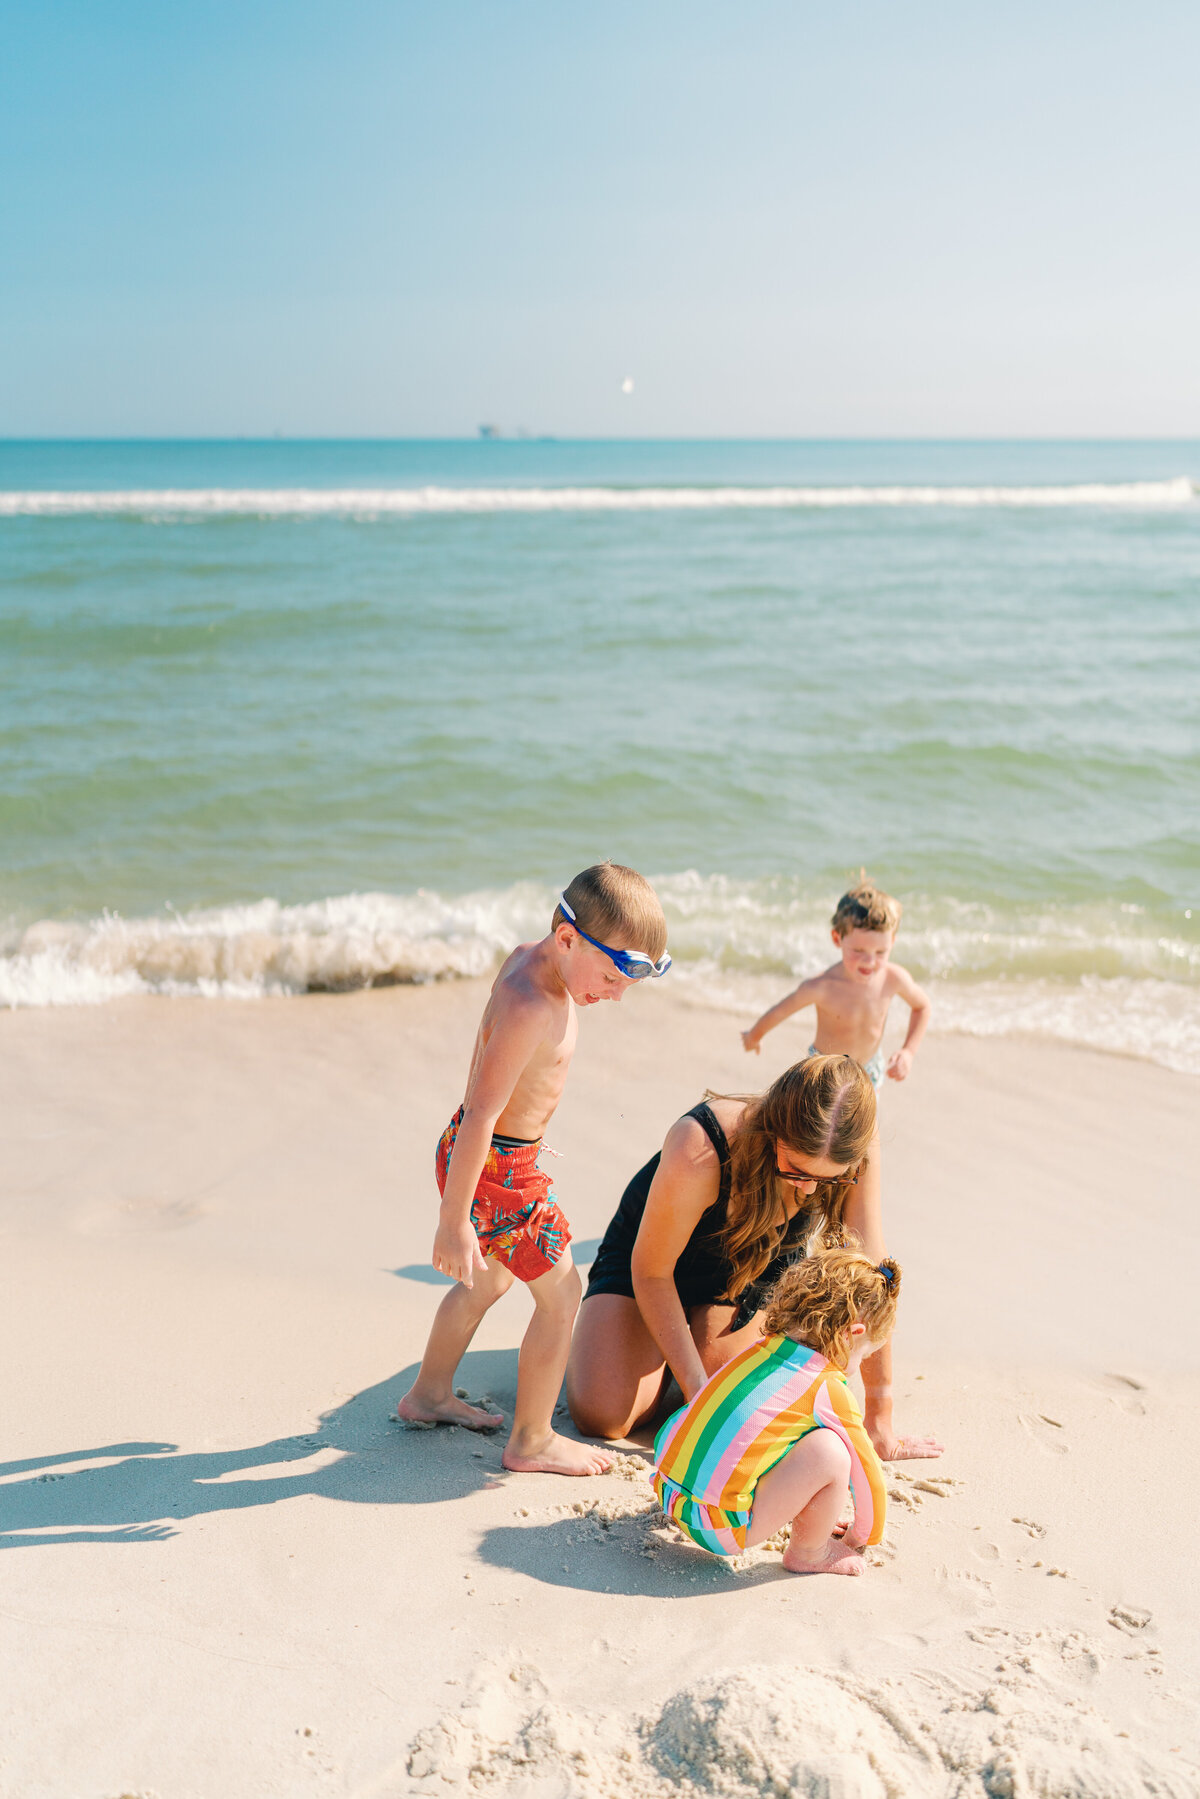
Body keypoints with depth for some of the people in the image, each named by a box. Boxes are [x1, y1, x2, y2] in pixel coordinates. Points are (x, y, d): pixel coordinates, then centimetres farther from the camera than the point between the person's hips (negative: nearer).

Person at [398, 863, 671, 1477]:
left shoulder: (527, 957, 0)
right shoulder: (532, 1008, -30)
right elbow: (481, 1114, -30)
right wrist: (454, 1220, -26)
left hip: (475, 1152, 10)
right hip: (497, 1169, -10)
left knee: (487, 1280, 27)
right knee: (560, 1292, 4)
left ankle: (428, 1395, 43)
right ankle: (532, 1441, 17)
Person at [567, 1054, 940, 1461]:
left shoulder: (846, 1158, -33)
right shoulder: (699, 1151, -41)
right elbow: (650, 1271, -25)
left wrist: (878, 1419, -18)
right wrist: (696, 1386, -26)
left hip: (751, 1272, 3)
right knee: (602, 1416, -18)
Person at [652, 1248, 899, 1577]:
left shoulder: (755, 1352, 13)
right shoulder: (831, 1392, -6)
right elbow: (868, 1476, 6)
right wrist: (862, 1537, 27)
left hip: (669, 1497, 8)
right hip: (724, 1530, -8)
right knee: (829, 1452, -10)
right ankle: (807, 1553, 11)